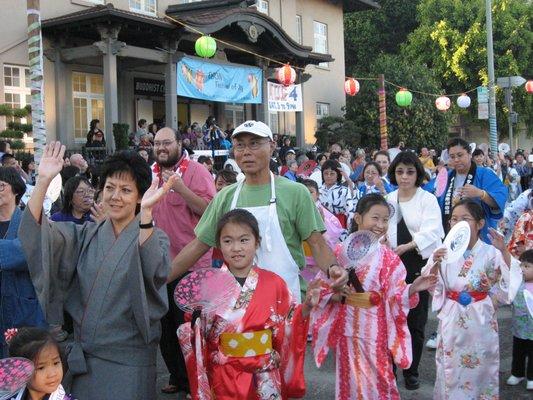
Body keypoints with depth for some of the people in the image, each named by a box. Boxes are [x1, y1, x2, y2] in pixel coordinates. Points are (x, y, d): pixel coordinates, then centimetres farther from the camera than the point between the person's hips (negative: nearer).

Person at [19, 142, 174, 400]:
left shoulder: (153, 236, -5)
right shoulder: (86, 235, 6)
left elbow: (155, 272, -27)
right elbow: (34, 233, -8)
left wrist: (146, 212, -38)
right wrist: (43, 181, -19)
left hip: (128, 359, -3)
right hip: (84, 356, 4)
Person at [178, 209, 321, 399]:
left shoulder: (273, 282, -4)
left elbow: (285, 328, 2)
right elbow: (196, 334, -1)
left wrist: (305, 308, -12)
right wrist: (196, 316, -20)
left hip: (265, 370, 0)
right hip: (224, 373, 0)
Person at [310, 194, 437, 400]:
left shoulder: (388, 258, -3)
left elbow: (395, 297, -5)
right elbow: (320, 289, -1)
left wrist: (413, 288, -23)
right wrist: (337, 296, -19)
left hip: (375, 332, 0)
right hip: (347, 330, 0)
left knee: (377, 381, 7)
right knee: (350, 382, 12)